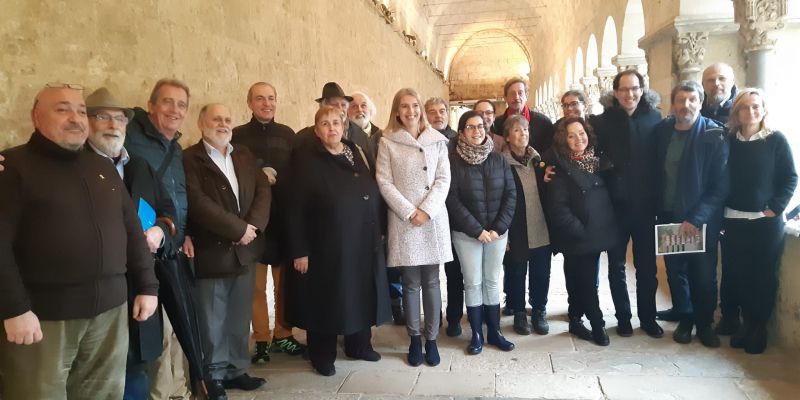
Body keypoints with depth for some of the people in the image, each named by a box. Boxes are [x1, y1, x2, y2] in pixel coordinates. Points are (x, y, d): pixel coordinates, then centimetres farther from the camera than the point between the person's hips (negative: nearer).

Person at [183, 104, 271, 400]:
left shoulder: (245, 155, 13)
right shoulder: (190, 159, -7)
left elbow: (263, 189, 5)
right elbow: (198, 203, -18)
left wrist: (253, 225, -12)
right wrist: (237, 229, -18)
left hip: (245, 250, 6)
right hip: (211, 253, -5)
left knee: (240, 319, 15)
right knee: (213, 322, 7)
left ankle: (236, 369, 29)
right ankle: (215, 375, 23)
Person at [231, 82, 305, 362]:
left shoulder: (287, 134, 8)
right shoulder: (238, 136, 1)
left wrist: (274, 178, -8)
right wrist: (257, 175, -14)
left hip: (285, 218, 2)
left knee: (285, 281, 10)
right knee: (257, 284, 5)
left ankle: (283, 336, 24)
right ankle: (261, 340, 17)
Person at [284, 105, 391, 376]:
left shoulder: (357, 153, 9)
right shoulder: (306, 159, -6)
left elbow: (374, 193, 11)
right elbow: (297, 209, -9)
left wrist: (380, 229, 6)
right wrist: (300, 250, -13)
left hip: (364, 242, 5)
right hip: (327, 244, -5)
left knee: (362, 294, 15)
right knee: (328, 299, 6)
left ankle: (359, 345, 33)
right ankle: (323, 356, 23)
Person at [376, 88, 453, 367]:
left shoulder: (437, 141, 7)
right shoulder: (388, 142, 3)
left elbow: (443, 179, 2)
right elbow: (384, 182, -2)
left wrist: (426, 210, -11)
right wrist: (409, 212, -10)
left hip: (434, 218, 1)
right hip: (403, 221, -1)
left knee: (431, 281, 5)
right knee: (411, 283, 5)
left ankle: (431, 339, 16)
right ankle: (414, 339, 17)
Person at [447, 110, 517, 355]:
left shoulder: (498, 159, 3)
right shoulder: (453, 161, -5)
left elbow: (511, 194, 1)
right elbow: (452, 200, -10)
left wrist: (499, 227, -10)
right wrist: (477, 230, -14)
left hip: (497, 232, 3)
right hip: (466, 234, -2)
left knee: (493, 282, 10)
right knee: (473, 283, 3)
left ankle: (494, 332, 21)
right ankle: (477, 334, 15)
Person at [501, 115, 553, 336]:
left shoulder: (538, 160, 8)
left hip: (541, 230, 4)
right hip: (516, 233, -4)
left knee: (541, 274, 10)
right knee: (516, 274, 9)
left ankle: (539, 311, 28)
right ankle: (519, 313, 26)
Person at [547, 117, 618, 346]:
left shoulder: (597, 160, 10)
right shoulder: (561, 168, -10)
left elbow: (607, 195, 17)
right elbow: (558, 207, -15)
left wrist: (605, 228, 8)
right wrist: (580, 231, -15)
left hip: (597, 233, 6)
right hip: (575, 237, -6)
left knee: (583, 282, 14)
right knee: (586, 282, 1)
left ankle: (576, 321, 27)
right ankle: (597, 325, 13)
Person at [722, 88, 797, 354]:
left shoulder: (776, 140, -2)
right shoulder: (729, 140, 4)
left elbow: (790, 178, -2)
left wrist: (775, 208, -11)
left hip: (766, 221, -2)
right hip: (733, 221, 2)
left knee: (764, 276, 5)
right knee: (737, 275, 6)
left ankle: (759, 328, 21)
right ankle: (748, 323, 24)